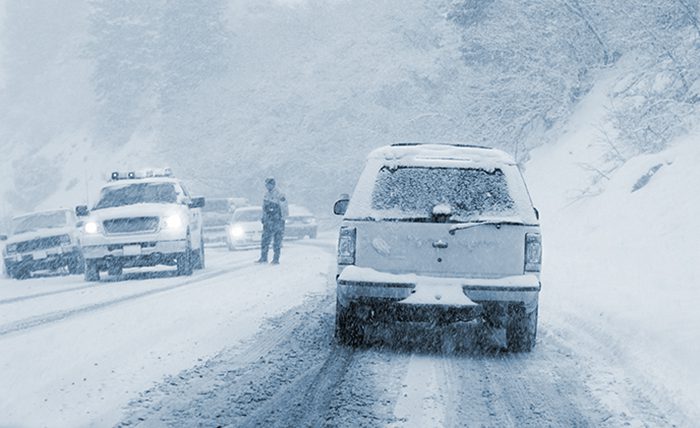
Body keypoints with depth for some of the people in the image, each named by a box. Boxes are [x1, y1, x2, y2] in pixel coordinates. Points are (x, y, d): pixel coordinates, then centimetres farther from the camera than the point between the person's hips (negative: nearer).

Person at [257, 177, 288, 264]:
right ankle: (263, 258, 10)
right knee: (265, 240, 5)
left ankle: (276, 259, 3)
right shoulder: (266, 195, 11)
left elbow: (284, 208, -11)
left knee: (277, 242, -1)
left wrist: (282, 219, -13)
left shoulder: (279, 195, -12)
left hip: (277, 221, -7)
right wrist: (263, 218, 18)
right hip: (268, 221, 7)